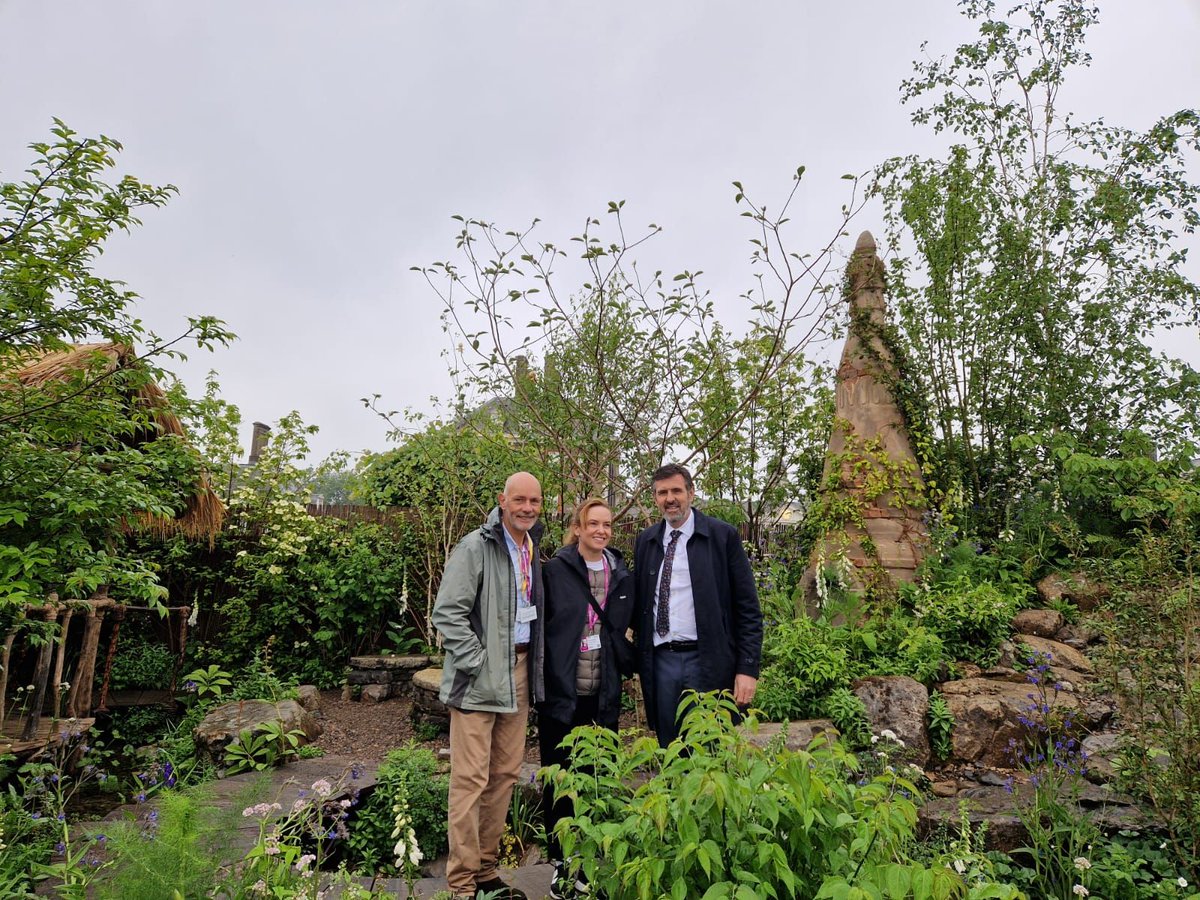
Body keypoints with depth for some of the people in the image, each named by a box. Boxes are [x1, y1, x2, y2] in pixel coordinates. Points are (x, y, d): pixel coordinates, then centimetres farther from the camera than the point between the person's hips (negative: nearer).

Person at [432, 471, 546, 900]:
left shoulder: (532, 549, 11)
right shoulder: (475, 547, -12)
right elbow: (448, 612, -15)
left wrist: (534, 665, 11)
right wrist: (477, 664, -15)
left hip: (519, 672, 7)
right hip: (480, 678, -7)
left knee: (505, 774, 13)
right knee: (471, 778, -2)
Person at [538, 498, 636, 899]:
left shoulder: (622, 576, 7)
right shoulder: (556, 570, -6)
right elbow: (539, 626, -2)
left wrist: (628, 663, 5)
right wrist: (542, 678, -4)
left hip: (603, 696, 3)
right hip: (561, 693, -3)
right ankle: (561, 863, 24)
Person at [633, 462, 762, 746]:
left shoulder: (723, 536, -4)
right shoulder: (645, 541, 8)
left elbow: (747, 608, -5)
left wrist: (748, 669, -10)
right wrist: (637, 658, 9)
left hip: (708, 662, -4)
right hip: (661, 661, 4)